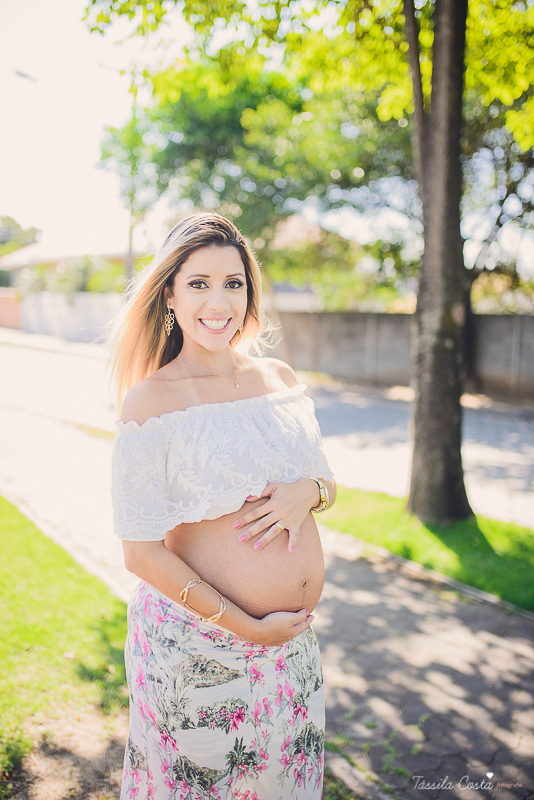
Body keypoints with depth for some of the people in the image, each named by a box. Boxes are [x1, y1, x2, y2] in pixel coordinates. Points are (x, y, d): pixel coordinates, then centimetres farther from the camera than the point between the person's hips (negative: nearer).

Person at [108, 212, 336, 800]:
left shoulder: (280, 377, 2)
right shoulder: (152, 400, -14)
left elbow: (328, 481, 11)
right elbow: (141, 552, -15)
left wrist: (309, 491, -12)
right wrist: (247, 628, -15)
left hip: (295, 640, 5)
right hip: (198, 645, -5)